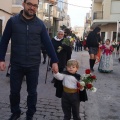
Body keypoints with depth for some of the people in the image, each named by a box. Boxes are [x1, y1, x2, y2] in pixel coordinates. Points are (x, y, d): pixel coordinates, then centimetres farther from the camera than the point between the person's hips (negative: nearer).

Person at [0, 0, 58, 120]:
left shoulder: (40, 24, -1)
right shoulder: (12, 21, -2)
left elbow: (48, 43, -1)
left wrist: (54, 61, -5)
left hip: (33, 66, 0)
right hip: (16, 65, 0)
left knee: (32, 92, 11)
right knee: (14, 91, 12)